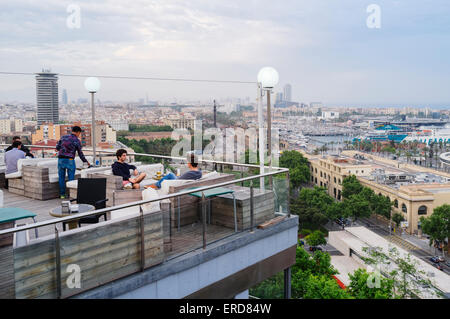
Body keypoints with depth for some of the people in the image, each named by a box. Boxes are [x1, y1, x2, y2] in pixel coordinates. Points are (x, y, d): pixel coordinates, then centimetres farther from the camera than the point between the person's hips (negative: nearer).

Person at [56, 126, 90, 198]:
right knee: (71, 178, 4)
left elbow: (57, 147, 9)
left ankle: (62, 194, 14)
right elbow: (80, 153, 4)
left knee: (61, 178, 11)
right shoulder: (77, 141, -1)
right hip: (70, 160, -4)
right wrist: (86, 161, 17)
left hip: (61, 159, 4)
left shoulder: (63, 137, 9)